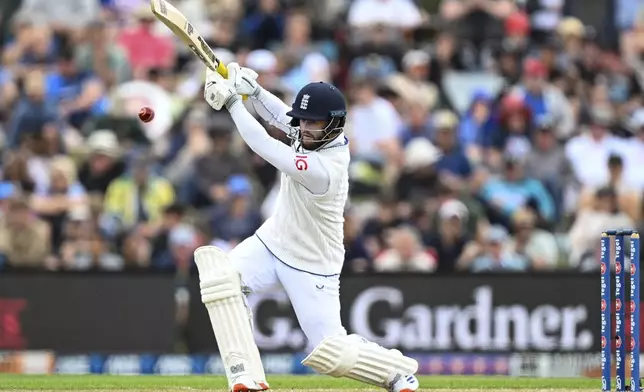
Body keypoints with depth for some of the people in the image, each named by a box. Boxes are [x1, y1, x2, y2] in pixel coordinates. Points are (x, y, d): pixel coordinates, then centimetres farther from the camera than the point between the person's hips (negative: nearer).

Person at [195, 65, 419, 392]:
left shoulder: (324, 168, -33)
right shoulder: (315, 132, -10)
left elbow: (265, 148, -35)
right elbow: (280, 116, 8)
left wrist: (232, 102, -29)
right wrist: (252, 90, -11)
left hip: (311, 266, -8)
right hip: (272, 242, 8)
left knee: (329, 355, -5)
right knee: (219, 278, -18)